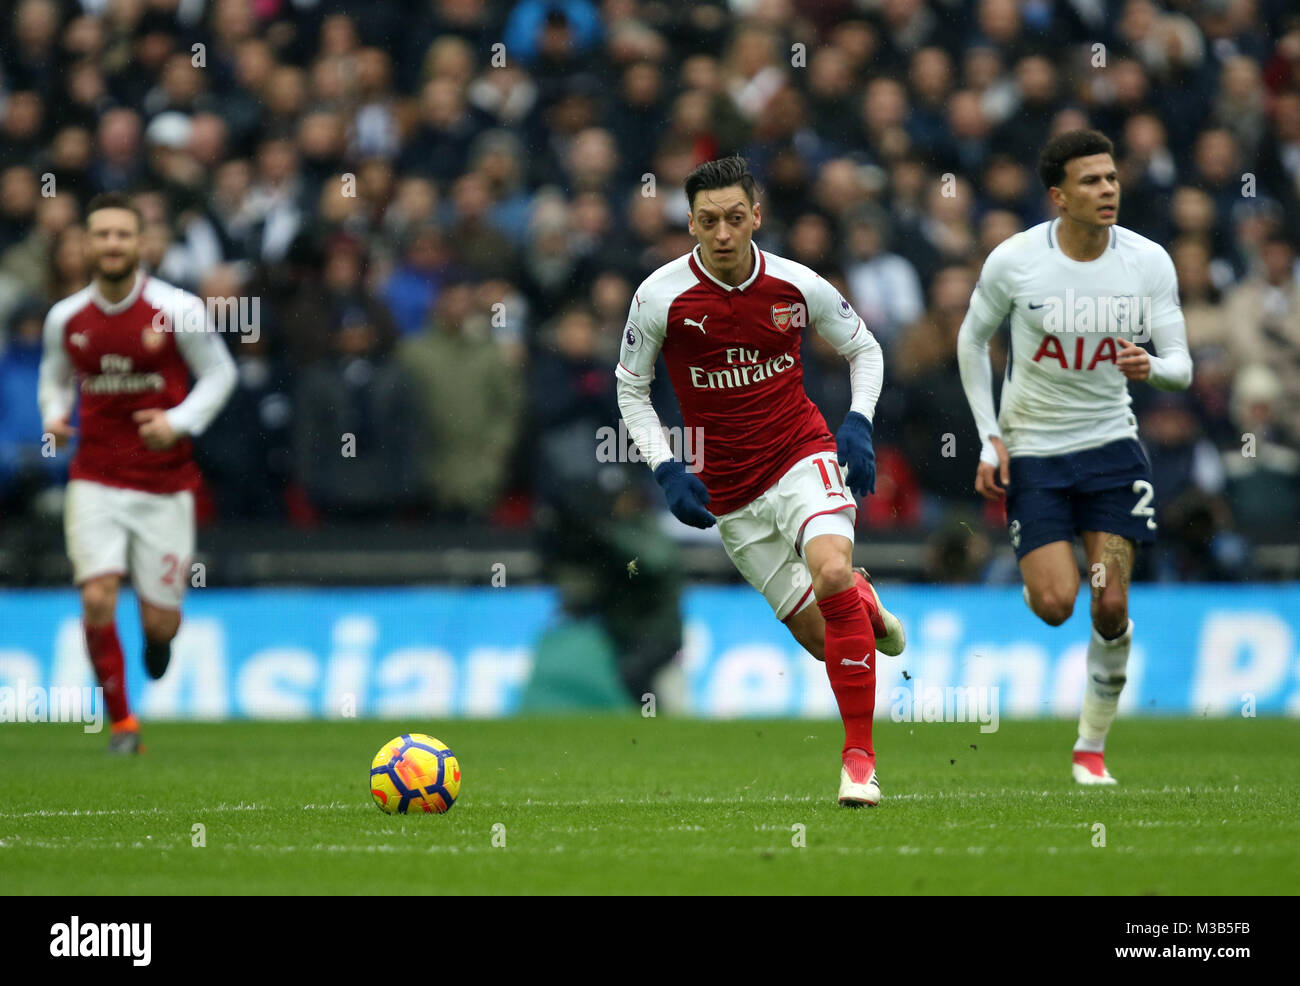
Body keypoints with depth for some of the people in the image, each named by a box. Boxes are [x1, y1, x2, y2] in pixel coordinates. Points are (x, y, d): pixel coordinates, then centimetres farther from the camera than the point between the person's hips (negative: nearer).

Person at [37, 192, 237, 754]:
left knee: (159, 622, 1)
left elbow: (219, 374, 2)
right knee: (97, 598, -16)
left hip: (164, 484, -1)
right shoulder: (65, 319, 0)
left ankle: (158, 636, 41)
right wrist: (54, 416, -3)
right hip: (96, 481, 1)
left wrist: (179, 422, -13)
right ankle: (122, 725, 0)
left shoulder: (177, 311, -8)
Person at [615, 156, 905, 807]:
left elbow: (864, 350, 11)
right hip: (729, 495, 1)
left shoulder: (797, 287, -6)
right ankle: (863, 604, 41)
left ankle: (859, 759, -22)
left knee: (831, 572, -30)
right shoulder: (660, 296, -9)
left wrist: (858, 424, -6)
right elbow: (630, 387, 6)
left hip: (803, 456, -1)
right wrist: (666, 469, -6)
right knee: (821, 637, 0)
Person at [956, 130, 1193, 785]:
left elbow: (1180, 366, -5)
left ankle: (1092, 747, 12)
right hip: (1032, 451, -1)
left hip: (1112, 444, 1)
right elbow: (972, 339, 4)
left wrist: (1152, 367, -30)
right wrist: (989, 438, -3)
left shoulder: (1149, 261, -7)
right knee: (1055, 604, -13)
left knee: (1110, 607, -7)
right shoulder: (1014, 260, -12)